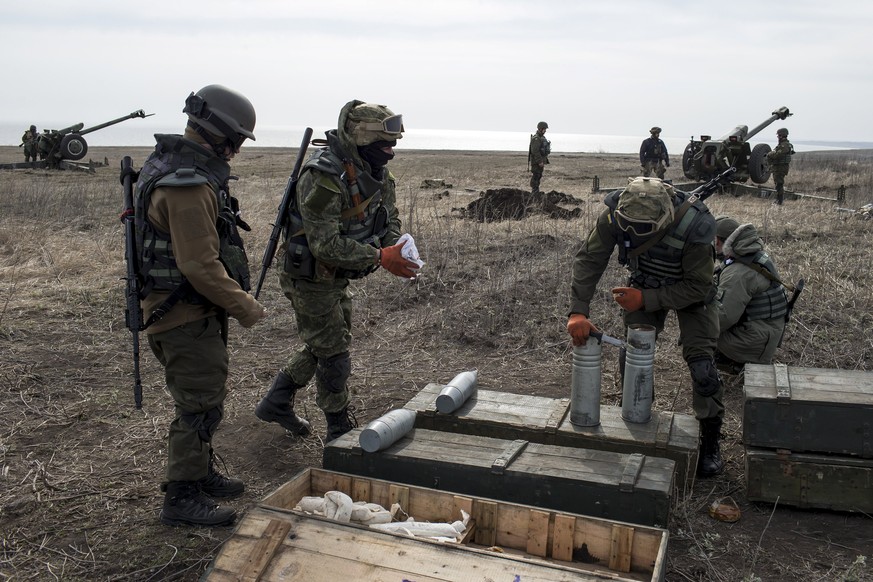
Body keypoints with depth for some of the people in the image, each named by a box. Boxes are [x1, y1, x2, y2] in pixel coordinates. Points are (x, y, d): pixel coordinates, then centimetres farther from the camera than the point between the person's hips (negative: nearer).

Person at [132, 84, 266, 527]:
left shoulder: (169, 163, 10)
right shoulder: (189, 185, -25)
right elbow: (201, 266, -27)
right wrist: (245, 307, -15)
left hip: (189, 310, 10)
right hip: (187, 316, -10)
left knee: (202, 399, 21)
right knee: (200, 406, 0)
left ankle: (201, 474, 37)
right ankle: (182, 498, 14)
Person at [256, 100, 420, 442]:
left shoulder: (376, 172, -2)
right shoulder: (323, 178, -29)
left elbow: (389, 218, 6)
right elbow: (325, 244, -32)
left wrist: (396, 250, -14)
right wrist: (380, 257, -33)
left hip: (337, 277, 9)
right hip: (311, 279, -9)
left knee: (323, 346, 22)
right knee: (333, 355, 2)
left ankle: (276, 404, 39)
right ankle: (341, 433, 20)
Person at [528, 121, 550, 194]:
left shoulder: (542, 137, 15)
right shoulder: (535, 138, -17)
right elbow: (535, 151, -24)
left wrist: (544, 161, 20)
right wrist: (540, 161, -25)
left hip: (541, 161, 10)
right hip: (536, 161, -10)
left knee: (539, 176, 12)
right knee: (535, 176, -7)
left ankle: (536, 192, 17)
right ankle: (534, 192, -5)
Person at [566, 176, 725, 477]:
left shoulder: (694, 227, -40)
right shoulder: (616, 214, -32)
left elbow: (698, 287, -29)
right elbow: (588, 259, -25)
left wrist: (646, 300, -36)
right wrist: (578, 311, -37)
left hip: (690, 291, -3)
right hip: (644, 285, 3)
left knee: (701, 364, -12)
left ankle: (710, 442, 7)